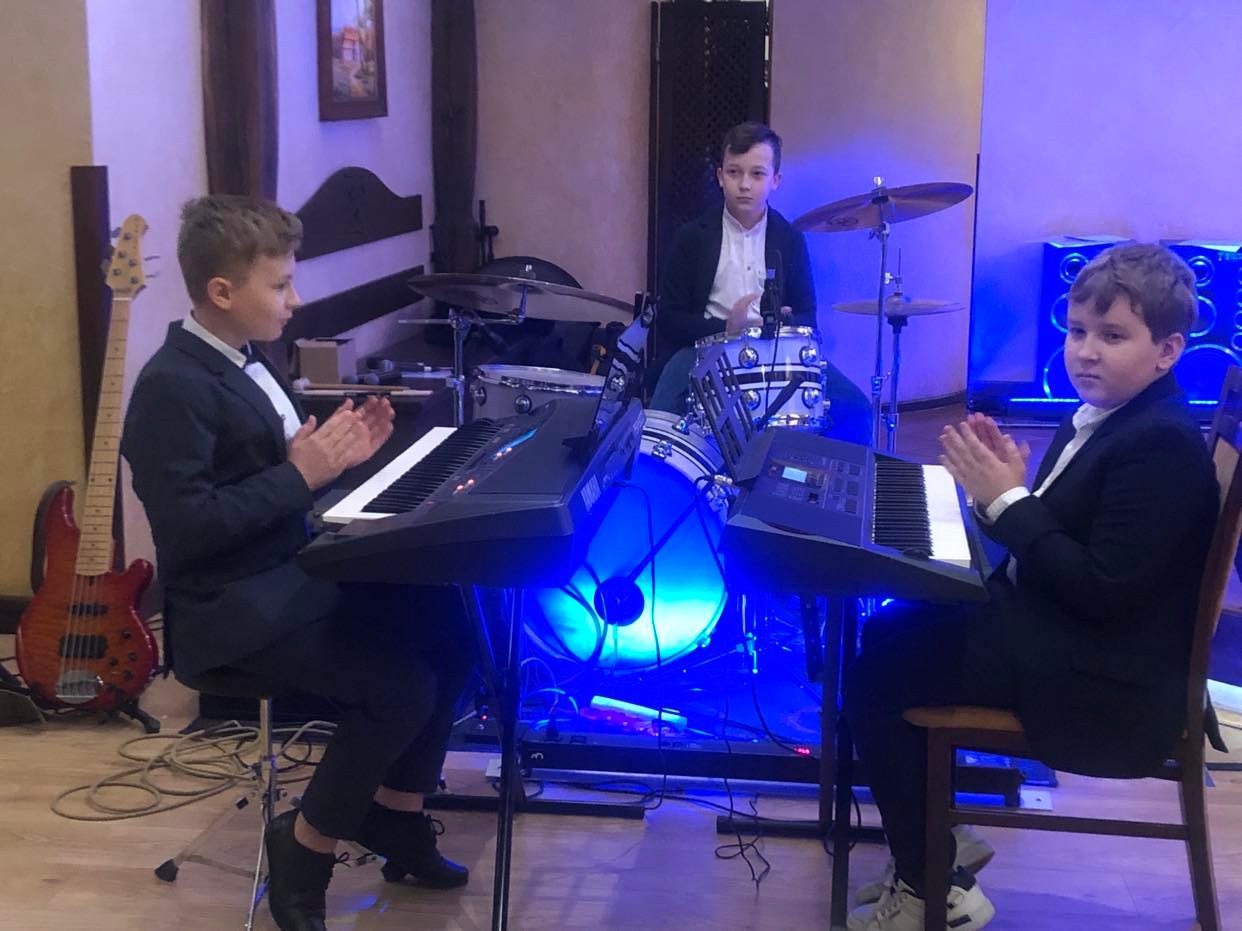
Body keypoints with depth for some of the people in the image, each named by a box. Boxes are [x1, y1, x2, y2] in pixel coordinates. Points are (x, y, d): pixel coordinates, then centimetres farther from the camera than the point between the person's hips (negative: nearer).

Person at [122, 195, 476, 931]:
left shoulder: (247, 359, 10)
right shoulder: (173, 386, -18)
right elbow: (187, 528, -25)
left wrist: (339, 453, -1)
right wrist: (301, 474, -24)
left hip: (297, 569, 9)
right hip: (236, 604, -9)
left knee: (450, 627, -1)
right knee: (404, 685, -23)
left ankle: (396, 814, 14)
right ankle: (304, 847, 0)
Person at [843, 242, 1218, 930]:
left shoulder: (1162, 445, -22)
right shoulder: (1105, 416, 7)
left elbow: (1103, 590, -27)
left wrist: (1008, 499, -21)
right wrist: (997, 482, -8)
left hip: (1099, 679, -10)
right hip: (1049, 621, 10)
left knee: (877, 671, -11)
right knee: (890, 630, 10)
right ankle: (930, 836, 19)